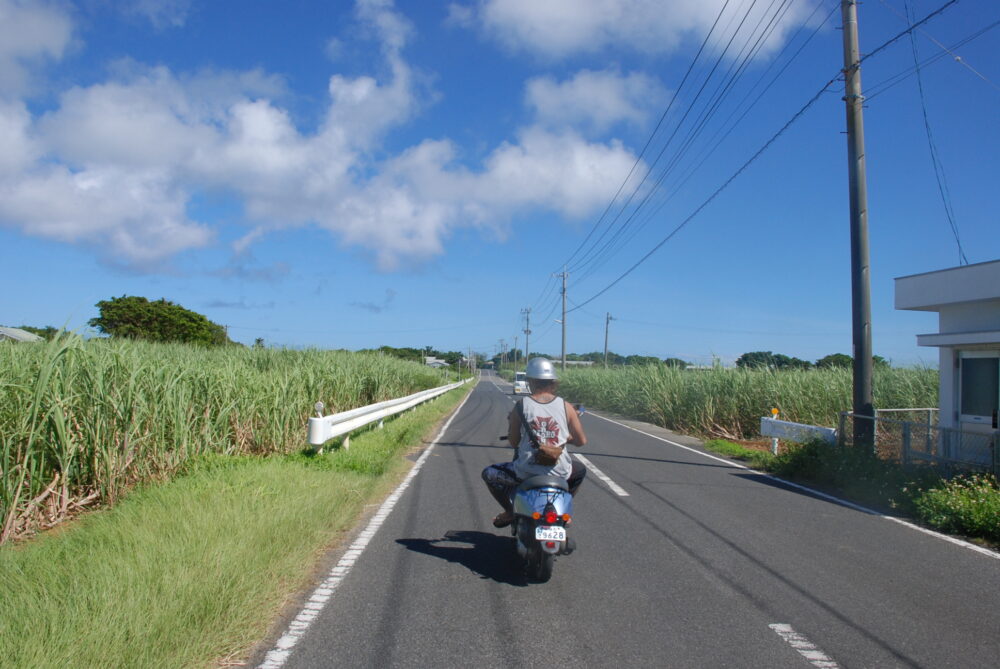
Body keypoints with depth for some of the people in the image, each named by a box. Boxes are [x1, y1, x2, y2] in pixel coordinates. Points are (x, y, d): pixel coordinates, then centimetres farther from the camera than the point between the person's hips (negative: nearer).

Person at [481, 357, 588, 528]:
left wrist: (510, 422, 21)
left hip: (526, 472, -1)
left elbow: (513, 442, 2)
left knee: (488, 474, 25)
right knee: (580, 469, 37)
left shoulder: (521, 405, -6)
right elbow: (582, 441, 4)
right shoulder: (566, 406, -2)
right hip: (560, 472, 2)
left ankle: (511, 512, 16)